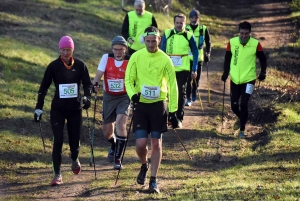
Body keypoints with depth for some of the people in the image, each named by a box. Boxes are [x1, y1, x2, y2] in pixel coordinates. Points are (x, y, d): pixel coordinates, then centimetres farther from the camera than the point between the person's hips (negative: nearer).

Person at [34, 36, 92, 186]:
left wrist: (86, 97, -18)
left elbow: (87, 84, 3)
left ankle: (74, 159, 43)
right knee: (58, 141, -11)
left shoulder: (80, 65, -1)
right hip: (58, 109, -1)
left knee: (75, 141, 6)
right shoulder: (54, 66, -4)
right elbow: (44, 87, 1)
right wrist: (39, 107, -1)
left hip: (75, 109, 1)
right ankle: (57, 175, -3)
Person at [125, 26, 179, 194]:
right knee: (141, 144, -7)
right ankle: (144, 166, 26)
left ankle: (153, 181, 9)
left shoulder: (165, 60, -6)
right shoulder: (136, 57, -4)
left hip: (158, 105, 0)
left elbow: (172, 86, -2)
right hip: (141, 105, 1)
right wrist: (133, 94, -21)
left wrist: (173, 111, -4)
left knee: (156, 143, 0)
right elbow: (129, 79, 1)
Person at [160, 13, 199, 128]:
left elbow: (195, 53, 4)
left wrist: (194, 70, 0)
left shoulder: (189, 36, -2)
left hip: (183, 70, -1)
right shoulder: (167, 34, 0)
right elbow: (162, 51, 4)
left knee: (181, 93, 0)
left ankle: (179, 118, 4)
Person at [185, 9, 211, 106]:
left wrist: (208, 53, 0)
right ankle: (189, 98, -2)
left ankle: (194, 93, 36)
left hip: (199, 58, 1)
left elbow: (208, 43, 10)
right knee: (188, 78, -7)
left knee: (197, 78, 9)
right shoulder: (185, 29, 0)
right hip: (187, 57, -1)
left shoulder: (204, 29, 1)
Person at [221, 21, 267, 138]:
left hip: (249, 79, -3)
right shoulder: (232, 42, -3)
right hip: (235, 80, 3)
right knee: (234, 105, 5)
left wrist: (262, 72, -4)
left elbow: (262, 59, 6)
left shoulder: (256, 44, -8)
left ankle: (242, 129, 0)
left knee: (243, 104, -12)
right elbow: (227, 59, 9)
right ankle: (243, 119, 36)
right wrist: (226, 72, 0)